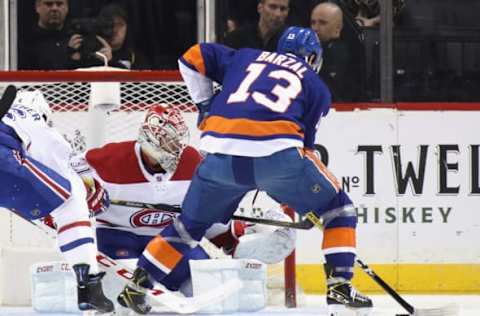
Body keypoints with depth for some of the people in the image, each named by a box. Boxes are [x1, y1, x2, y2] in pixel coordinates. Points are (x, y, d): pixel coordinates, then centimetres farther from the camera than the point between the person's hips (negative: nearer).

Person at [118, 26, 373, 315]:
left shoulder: (245, 58, 29)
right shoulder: (317, 86, 23)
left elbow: (194, 57, 24)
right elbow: (306, 139, 17)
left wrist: (205, 105, 31)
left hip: (222, 153, 3)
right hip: (277, 151, -3)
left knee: (191, 223, 24)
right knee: (338, 209, 16)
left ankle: (137, 284, 20)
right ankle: (339, 286, 5)